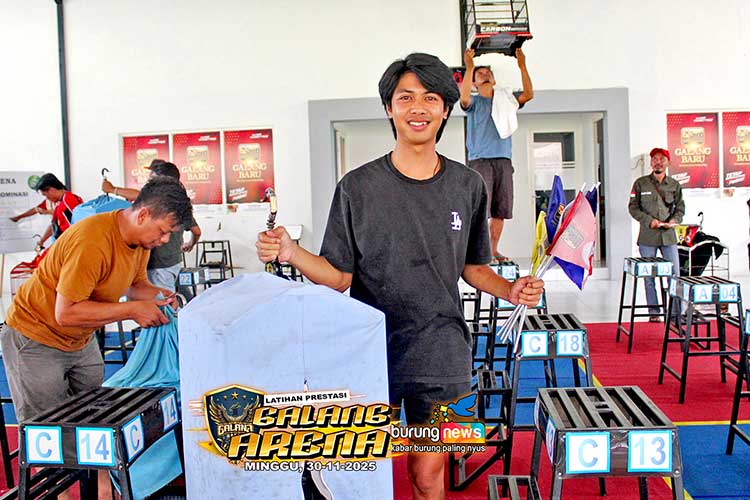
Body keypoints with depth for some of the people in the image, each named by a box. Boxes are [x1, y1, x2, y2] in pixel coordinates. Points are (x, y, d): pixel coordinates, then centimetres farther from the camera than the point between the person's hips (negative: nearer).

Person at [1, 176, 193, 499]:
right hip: (35, 339, -7)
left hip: (82, 340, 7)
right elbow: (66, 313, -30)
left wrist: (157, 295, -13)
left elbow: (135, 284, 9)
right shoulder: (92, 242, -33)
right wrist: (132, 309, -29)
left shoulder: (142, 239, -6)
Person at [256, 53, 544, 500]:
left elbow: (473, 267, 13)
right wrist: (291, 254, -19)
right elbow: (339, 277, -2)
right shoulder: (358, 187, -3)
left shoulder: (468, 186, 4)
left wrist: (511, 291, -6)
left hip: (440, 356, 1)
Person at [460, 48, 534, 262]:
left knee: (500, 210, 5)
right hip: (480, 160, -4)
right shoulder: (474, 102, 7)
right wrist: (469, 67, -22)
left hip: (504, 160, 4)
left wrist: (522, 66, -4)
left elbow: (529, 94, 3)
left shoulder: (506, 99, 17)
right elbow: (463, 97, -16)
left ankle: (493, 250, 14)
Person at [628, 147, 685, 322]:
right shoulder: (641, 183, 4)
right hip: (648, 236, -2)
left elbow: (680, 207, 14)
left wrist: (674, 219, -7)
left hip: (669, 235, 2)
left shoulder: (674, 185, 10)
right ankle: (653, 312, 11)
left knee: (674, 274, 1)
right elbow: (633, 207, 2)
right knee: (649, 276, 2)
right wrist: (649, 220, -11)